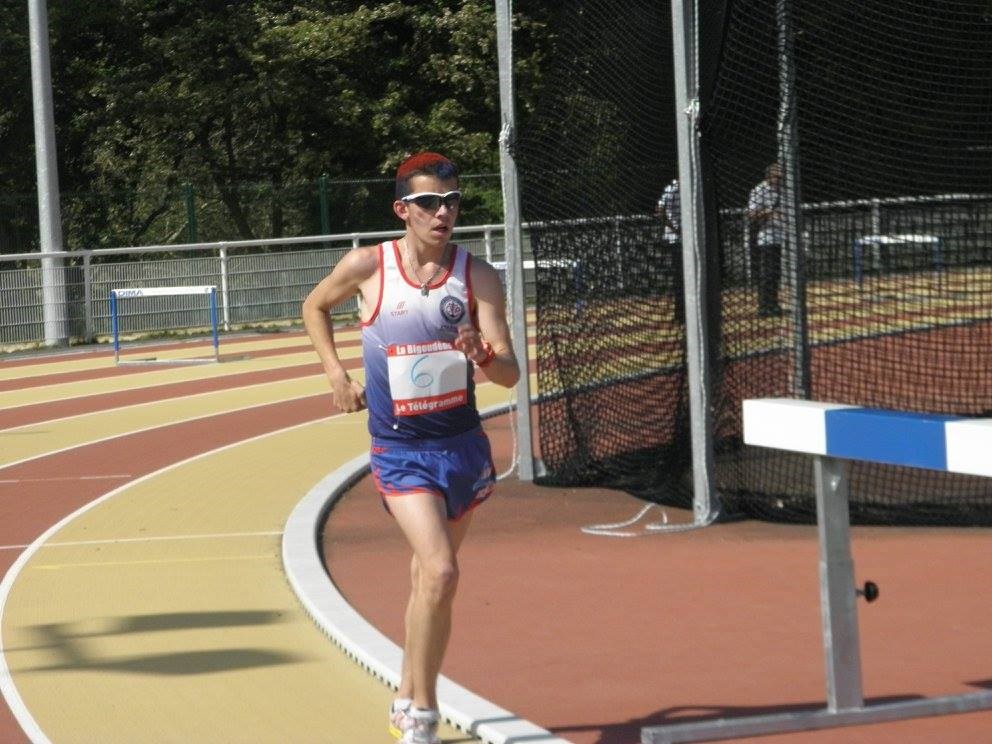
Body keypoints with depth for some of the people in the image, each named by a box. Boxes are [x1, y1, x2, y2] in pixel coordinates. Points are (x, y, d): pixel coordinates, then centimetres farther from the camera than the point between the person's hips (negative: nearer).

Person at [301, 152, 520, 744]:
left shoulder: (479, 276, -7)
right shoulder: (367, 267, -9)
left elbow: (510, 374, -12)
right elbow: (315, 307, 13)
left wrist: (482, 355, -34)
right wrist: (337, 374, 3)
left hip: (463, 445, 3)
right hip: (400, 450, -3)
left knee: (429, 575, 17)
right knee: (440, 572, -21)